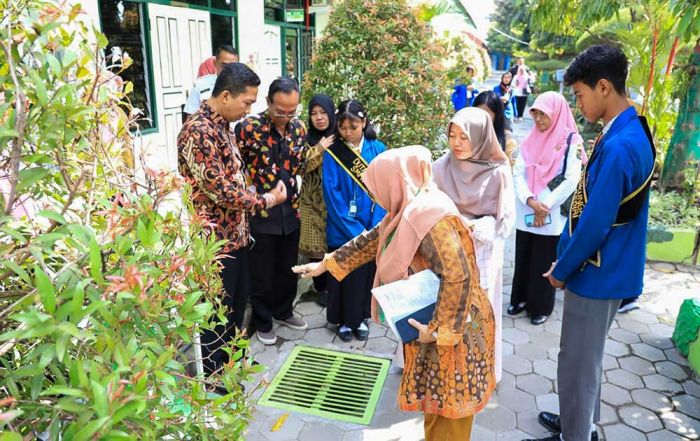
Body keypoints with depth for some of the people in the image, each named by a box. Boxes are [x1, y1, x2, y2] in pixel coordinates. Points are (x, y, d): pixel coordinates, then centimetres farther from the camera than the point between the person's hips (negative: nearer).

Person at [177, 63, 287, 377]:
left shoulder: (221, 125, 9)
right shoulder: (199, 131, -22)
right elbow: (218, 189, -25)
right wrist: (266, 200, -12)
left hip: (235, 234, 9)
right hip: (215, 239, -9)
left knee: (237, 302, 22)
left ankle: (233, 360, 41)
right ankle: (215, 373, 27)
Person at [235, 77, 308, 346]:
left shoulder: (298, 128, 2)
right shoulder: (248, 128, -13)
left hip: (290, 212, 5)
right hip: (260, 213, -4)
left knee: (288, 269, 18)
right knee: (262, 272, 9)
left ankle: (283, 311, 39)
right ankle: (262, 322, 28)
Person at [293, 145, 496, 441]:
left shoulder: (429, 214, -25)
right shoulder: (410, 209, 6)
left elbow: (459, 276, -30)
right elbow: (372, 239, 15)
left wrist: (439, 331, -26)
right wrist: (325, 264, 19)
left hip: (452, 328, -9)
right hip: (434, 322, 9)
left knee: (447, 406, 8)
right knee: (437, 401, 22)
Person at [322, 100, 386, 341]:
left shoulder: (378, 149, -2)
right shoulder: (333, 152, -7)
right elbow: (331, 193, -12)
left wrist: (375, 228, -12)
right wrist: (354, 229, -16)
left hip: (370, 229, 2)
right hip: (342, 229, -2)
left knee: (366, 273, 14)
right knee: (342, 275, 10)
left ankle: (360, 317, 34)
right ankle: (343, 319, 31)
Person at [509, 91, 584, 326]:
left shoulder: (571, 141, -7)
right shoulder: (531, 139, 7)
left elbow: (571, 180, -13)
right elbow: (518, 172, 1)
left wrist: (546, 206, -14)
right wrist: (530, 200, -14)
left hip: (552, 216, -4)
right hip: (525, 213, 4)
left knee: (544, 262, 6)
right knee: (523, 258, 13)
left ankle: (541, 307, 22)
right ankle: (521, 299, 30)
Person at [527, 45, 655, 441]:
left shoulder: (619, 147, -26)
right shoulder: (633, 132, 6)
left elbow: (595, 224, -25)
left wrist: (561, 270, -10)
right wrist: (566, 262, 13)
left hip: (597, 274, -10)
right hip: (606, 269, 10)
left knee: (577, 363, 8)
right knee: (588, 358, 24)